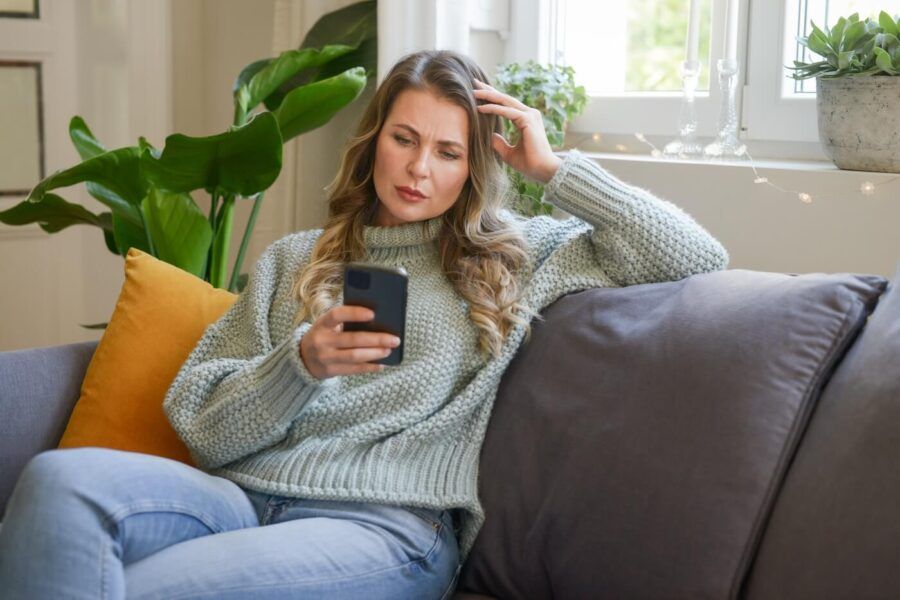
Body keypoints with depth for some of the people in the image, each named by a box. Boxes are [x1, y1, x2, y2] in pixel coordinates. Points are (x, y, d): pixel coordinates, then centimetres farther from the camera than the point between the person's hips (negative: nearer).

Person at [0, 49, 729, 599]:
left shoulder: (519, 254, 16)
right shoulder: (293, 261, 20)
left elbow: (699, 258, 8)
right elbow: (202, 426, 12)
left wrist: (554, 168, 8)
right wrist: (300, 363, -8)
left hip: (387, 525, -3)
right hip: (244, 493, 4)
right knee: (59, 478, -30)